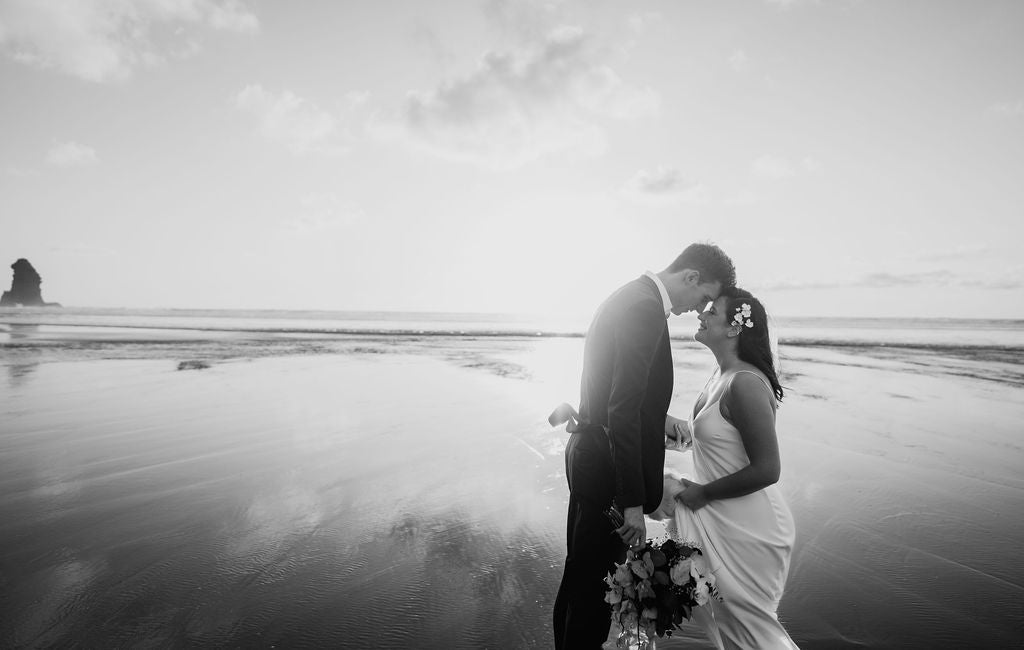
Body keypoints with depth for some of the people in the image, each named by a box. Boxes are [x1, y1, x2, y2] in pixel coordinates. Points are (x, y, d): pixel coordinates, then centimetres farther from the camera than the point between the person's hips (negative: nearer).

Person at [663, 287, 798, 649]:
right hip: (721, 520, 8)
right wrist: (688, 432, 2)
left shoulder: (745, 383, -26)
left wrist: (702, 492, -18)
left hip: (745, 529, -8)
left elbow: (767, 470, -26)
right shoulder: (722, 375, 2)